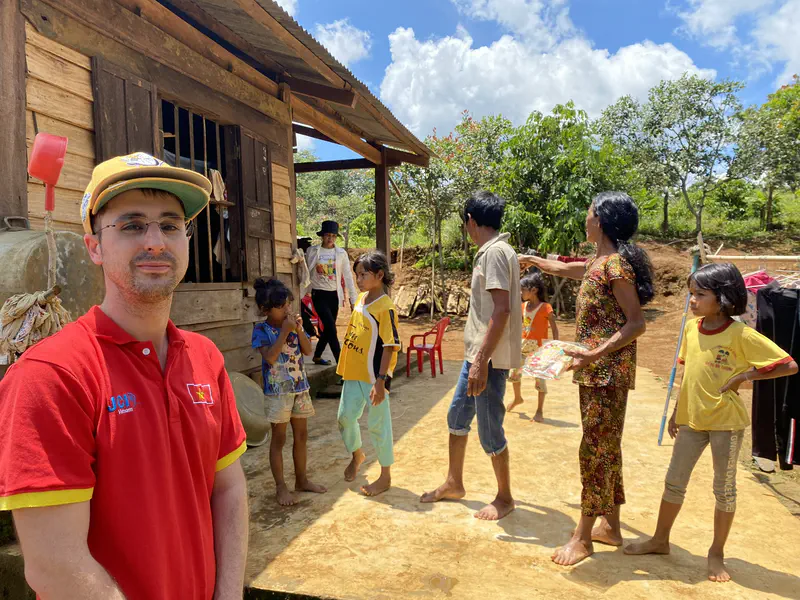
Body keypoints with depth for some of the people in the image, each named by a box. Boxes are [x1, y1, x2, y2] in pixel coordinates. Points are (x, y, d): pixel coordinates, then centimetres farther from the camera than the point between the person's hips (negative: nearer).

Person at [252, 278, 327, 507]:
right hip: (278, 391, -5)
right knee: (279, 439, 5)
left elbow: (308, 350, 0)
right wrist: (285, 331, -24)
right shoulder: (261, 330, -11)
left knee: (301, 435, 14)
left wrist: (298, 330, -14)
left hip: (300, 387, 5)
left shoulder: (293, 323, 3)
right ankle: (281, 487, 17)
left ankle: (301, 480, 28)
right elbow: (270, 357, -23)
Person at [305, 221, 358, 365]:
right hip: (319, 295, -3)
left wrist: (353, 299, -3)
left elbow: (348, 277, 0)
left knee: (328, 328, 11)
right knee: (331, 327, -12)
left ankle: (317, 356, 31)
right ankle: (340, 362, -7)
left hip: (334, 295, 3)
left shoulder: (341, 253, 0)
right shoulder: (312, 251, -3)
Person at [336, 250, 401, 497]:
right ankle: (356, 454, 42)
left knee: (378, 424, 3)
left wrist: (381, 381, -23)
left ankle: (385, 476, 20)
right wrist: (346, 366, 20)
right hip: (354, 373, 8)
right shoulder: (361, 298, 7)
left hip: (374, 376, -7)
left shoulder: (386, 308, -17)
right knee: (345, 416, 14)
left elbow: (389, 346, -19)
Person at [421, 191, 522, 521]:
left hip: (490, 357, -10)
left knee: (489, 430, 3)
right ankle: (454, 483, 35)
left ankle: (504, 498, 23)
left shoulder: (495, 252, -18)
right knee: (457, 415, 19)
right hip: (476, 352, 10)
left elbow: (502, 310, -25)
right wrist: (476, 357, 19)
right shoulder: (490, 251, 12)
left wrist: (482, 361, -25)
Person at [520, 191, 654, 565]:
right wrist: (533, 260, 48)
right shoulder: (600, 262, 14)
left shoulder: (615, 263, -15)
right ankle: (610, 526, 28)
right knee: (606, 449, 15)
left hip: (607, 372, -10)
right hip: (596, 372, 10)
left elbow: (636, 323, -19)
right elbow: (567, 269, 35)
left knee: (595, 450, -3)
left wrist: (595, 353, -28)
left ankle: (583, 538, 8)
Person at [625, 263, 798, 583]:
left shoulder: (741, 335, -15)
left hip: (726, 421, -5)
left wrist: (745, 375, -18)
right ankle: (660, 540, 28)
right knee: (674, 482, 12)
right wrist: (677, 411, 11)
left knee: (724, 489, 10)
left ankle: (717, 553, 27)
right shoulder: (691, 328, 1)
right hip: (692, 418, 5)